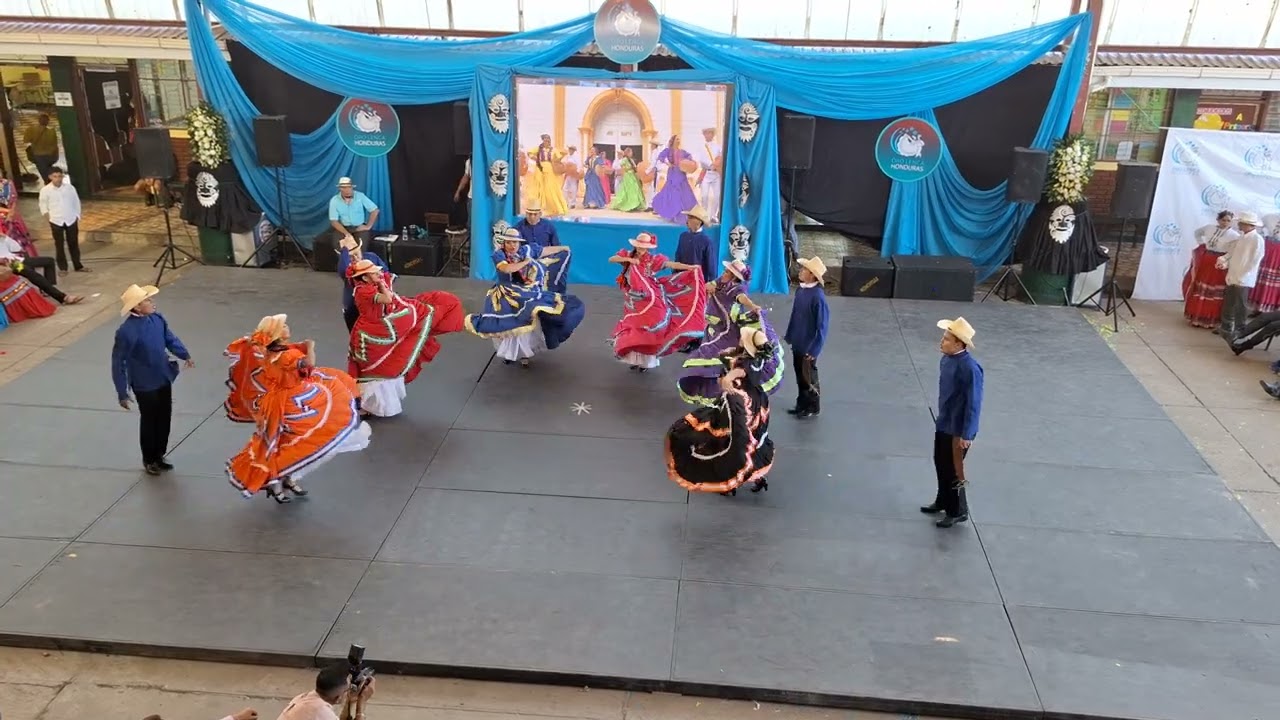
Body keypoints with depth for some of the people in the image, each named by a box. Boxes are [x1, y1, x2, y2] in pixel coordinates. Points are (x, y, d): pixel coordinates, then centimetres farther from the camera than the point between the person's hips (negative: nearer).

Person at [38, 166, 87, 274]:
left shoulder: (69, 187, -1)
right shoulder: (45, 190, -6)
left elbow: (76, 202, 8)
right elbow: (43, 206, 1)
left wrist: (77, 217, 6)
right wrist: (48, 218, -7)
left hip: (71, 220, 2)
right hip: (56, 221, -2)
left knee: (74, 243, 10)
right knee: (59, 245, 5)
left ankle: (78, 266, 20)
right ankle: (62, 268, 11)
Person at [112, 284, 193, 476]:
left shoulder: (157, 318, -5)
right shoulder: (126, 331, -24)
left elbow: (170, 338, 10)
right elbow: (118, 363, -17)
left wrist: (185, 355, -9)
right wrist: (122, 393, -13)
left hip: (164, 380, 6)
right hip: (145, 385, -6)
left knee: (164, 420, 18)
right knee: (149, 422, 11)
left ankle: (159, 456, 38)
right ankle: (149, 460, 33)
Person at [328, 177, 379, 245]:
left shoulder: (360, 196, -7)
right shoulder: (334, 201, -7)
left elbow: (375, 210, -2)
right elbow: (334, 221, -9)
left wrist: (368, 226, -7)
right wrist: (346, 233, -23)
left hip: (360, 227, 0)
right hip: (343, 228, 0)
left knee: (361, 244, -29)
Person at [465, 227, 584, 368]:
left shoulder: (527, 250, 1)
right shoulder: (499, 254, -10)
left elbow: (546, 250, 16)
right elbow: (507, 268, -29)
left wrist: (563, 248, 28)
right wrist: (525, 262, -18)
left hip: (527, 294, 3)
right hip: (507, 295, -2)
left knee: (525, 326, 2)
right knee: (509, 326, -3)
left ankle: (523, 354, 19)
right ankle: (508, 353, 19)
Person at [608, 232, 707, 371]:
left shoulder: (653, 259, -10)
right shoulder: (628, 255, 0)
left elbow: (671, 264, -19)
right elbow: (611, 259, -6)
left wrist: (690, 267, -30)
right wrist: (628, 259, -20)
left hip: (649, 301, -3)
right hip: (633, 301, 3)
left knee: (647, 329, 2)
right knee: (634, 329, 11)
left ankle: (645, 360, 15)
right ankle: (636, 359, 23)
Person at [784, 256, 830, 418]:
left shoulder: (818, 297, -26)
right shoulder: (800, 289, -3)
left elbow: (822, 326, -21)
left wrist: (814, 350, -18)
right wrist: (790, 336, 15)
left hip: (809, 346, -7)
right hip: (797, 343, 7)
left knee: (809, 378, 12)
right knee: (800, 376, 21)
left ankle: (813, 407, 31)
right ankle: (802, 404, 38)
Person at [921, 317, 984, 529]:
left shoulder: (970, 368, -26)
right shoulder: (946, 360, -2)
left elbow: (973, 404, -22)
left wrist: (966, 434, -20)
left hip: (958, 429, -8)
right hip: (943, 424, 8)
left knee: (953, 470, 5)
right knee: (940, 464, 21)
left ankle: (958, 511, 24)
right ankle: (943, 501, 41)